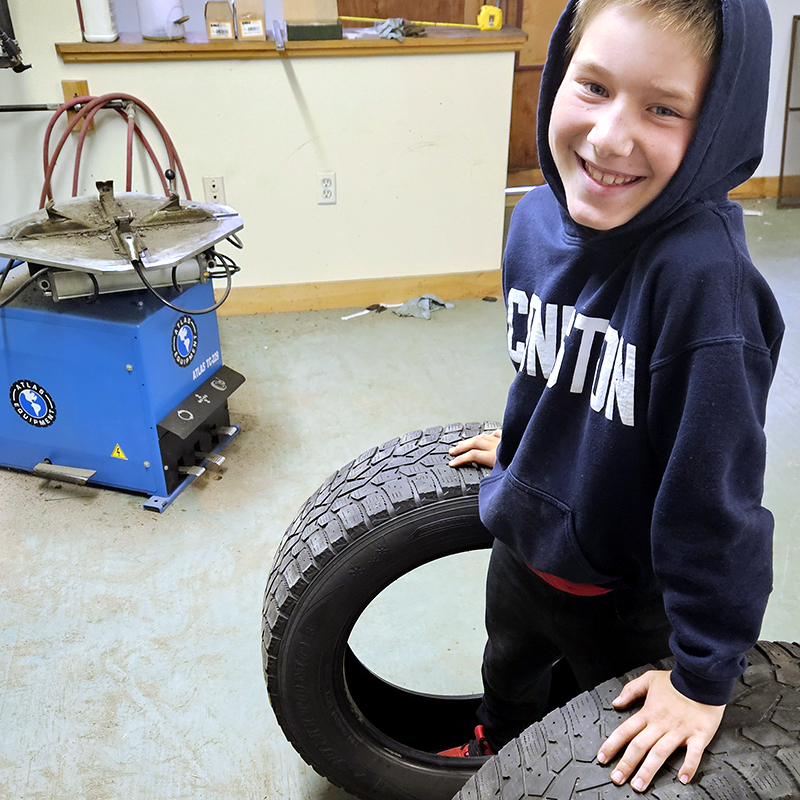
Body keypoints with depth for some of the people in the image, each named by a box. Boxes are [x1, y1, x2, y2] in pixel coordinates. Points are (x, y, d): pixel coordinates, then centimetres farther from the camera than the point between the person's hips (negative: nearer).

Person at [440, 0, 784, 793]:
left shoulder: (703, 279, -35)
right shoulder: (538, 215, -14)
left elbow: (716, 490, -29)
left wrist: (704, 675, -20)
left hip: (627, 591, -7)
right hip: (523, 539, 7)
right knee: (508, 670, 36)